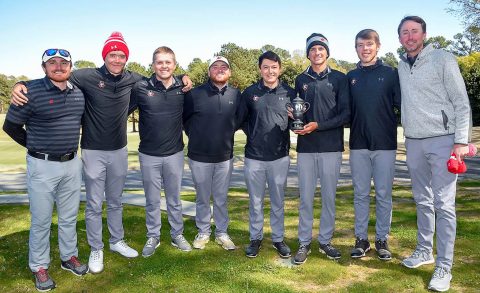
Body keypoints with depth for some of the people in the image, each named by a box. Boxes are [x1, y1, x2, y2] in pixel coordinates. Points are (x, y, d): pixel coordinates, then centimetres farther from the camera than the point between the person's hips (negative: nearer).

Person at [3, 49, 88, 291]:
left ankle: (69, 257, 33)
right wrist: (36, 146, 4)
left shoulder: (78, 93, 4)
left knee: (69, 216, 16)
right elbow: (10, 126, -4)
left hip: (72, 164, 5)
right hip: (42, 165, -4)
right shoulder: (31, 90, -12)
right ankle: (39, 267, 23)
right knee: (41, 220, 7)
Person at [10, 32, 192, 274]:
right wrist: (20, 85, -23)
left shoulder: (132, 79, -2)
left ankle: (117, 241, 36)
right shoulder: (87, 77, -13)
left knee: (115, 201, 19)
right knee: (94, 205, 7)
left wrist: (182, 79, 1)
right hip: (93, 152, -3)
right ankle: (96, 250, 24)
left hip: (119, 151, 4)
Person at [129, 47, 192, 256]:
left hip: (175, 153, 1)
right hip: (149, 155, -1)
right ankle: (153, 237, 29)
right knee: (152, 200, 12)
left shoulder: (182, 87, -2)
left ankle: (177, 235, 30)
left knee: (174, 199, 14)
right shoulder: (141, 88, -9)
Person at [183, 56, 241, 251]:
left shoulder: (236, 95, -1)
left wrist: (226, 134, 7)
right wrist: (196, 136, 6)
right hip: (199, 156, -1)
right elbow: (184, 119, 5)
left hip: (225, 156, 1)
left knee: (221, 198, 12)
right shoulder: (195, 94, -7)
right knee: (203, 198, 12)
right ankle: (203, 232, 28)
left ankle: (222, 233, 27)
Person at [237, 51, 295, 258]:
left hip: (280, 156, 0)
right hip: (254, 156, 0)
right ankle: (256, 238, 25)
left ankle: (278, 238, 25)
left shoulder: (289, 93, 2)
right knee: (255, 201, 10)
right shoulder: (250, 93, 3)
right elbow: (242, 120, 10)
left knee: (278, 201, 11)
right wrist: (253, 135, 2)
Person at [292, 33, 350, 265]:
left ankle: (325, 241, 20)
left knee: (329, 196, 6)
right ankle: (304, 243, 15)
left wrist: (318, 126, -13)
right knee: (305, 197, 4)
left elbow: (346, 114, -3)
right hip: (305, 147, 1)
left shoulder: (339, 78, 4)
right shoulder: (301, 80, 12)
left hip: (331, 147, -1)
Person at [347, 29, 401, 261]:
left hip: (385, 143, -2)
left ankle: (382, 239, 18)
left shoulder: (390, 74, 3)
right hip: (358, 144, 2)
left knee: (384, 194, 5)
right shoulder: (351, 77, 10)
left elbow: (402, 105, -1)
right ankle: (361, 239, 19)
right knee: (360, 194, 8)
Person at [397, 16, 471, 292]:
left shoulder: (443, 59, -4)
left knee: (443, 204, -5)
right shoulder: (402, 66, 12)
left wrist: (461, 140, -13)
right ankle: (424, 251, 29)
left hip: (442, 140, -5)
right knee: (423, 201, 15)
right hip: (414, 142, 5)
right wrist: (408, 133, 9)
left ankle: (444, 268, 2)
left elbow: (462, 103, -6)